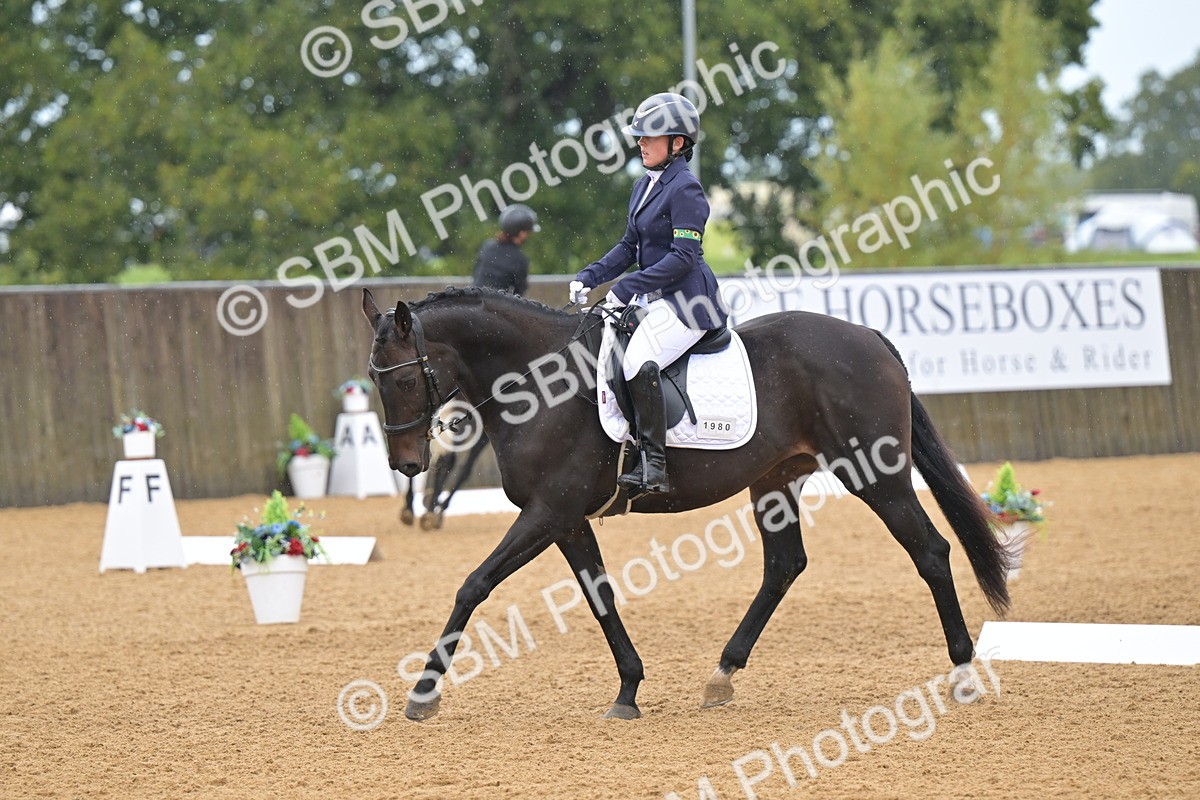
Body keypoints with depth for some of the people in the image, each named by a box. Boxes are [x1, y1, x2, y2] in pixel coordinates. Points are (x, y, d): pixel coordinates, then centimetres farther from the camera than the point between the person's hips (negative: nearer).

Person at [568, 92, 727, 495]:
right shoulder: (645, 186, 15)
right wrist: (589, 277, 6)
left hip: (687, 301, -11)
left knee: (638, 363, -28)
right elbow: (629, 247, 20)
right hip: (654, 299, 11)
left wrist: (626, 288, -22)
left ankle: (653, 467, -27)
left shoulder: (685, 189, -13)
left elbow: (683, 256, -20)